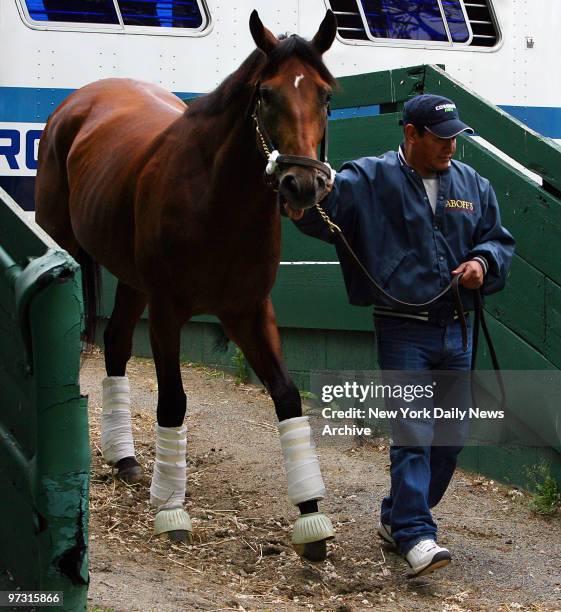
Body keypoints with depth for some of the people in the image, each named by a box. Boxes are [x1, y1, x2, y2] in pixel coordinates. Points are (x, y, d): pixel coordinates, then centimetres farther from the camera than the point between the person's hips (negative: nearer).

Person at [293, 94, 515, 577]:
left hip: (456, 332, 6)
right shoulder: (370, 180, -4)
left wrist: (484, 261, -4)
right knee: (413, 434, -11)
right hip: (403, 331, -6)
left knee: (452, 436, 13)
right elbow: (315, 210, -13)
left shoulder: (473, 185, 10)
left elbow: (500, 240, 17)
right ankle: (415, 535, -9)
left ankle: (397, 517, 29)